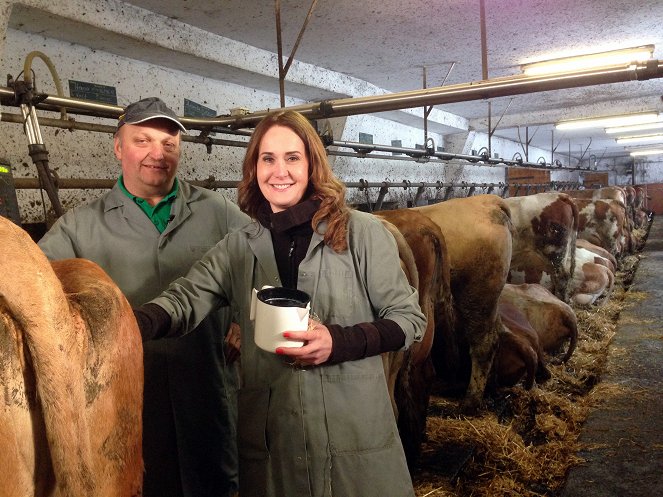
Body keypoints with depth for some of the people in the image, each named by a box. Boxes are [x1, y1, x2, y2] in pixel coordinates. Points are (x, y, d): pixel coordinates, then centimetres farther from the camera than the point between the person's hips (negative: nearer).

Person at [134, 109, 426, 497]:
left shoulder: (362, 233, -6)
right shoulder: (239, 247, 4)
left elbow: (409, 319, -3)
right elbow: (184, 301, -9)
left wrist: (340, 342, -19)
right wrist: (132, 325, -30)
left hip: (356, 436, -2)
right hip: (269, 437, 3)